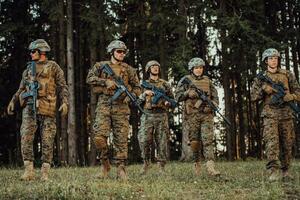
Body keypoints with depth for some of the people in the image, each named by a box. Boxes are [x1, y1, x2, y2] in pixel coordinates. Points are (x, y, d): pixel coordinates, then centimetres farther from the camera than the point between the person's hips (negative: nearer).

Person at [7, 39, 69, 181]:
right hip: (29, 107, 4)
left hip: (47, 108, -4)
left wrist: (64, 102, -12)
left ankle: (45, 173, 1)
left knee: (47, 140, -3)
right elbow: (21, 89, 23)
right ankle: (29, 171, -8)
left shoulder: (53, 67, 7)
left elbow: (63, 87, 2)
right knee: (26, 137, -9)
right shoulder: (28, 69, 21)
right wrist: (13, 101, 8)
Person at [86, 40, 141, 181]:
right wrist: (105, 82, -12)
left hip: (121, 106, 1)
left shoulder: (129, 70, 14)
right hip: (104, 105, -1)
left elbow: (137, 87, 14)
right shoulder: (101, 66, 12)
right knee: (99, 136, -12)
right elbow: (89, 78, 0)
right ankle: (105, 163, 8)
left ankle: (120, 168, 3)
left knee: (121, 138, -2)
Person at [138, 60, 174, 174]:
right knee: (144, 141, -12)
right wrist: (145, 94, -9)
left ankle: (161, 167, 3)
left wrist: (167, 103, -8)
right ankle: (146, 162, 9)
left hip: (161, 116, 0)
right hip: (147, 115, 0)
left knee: (162, 142, -3)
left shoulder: (165, 84, 13)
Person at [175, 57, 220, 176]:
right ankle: (196, 163, 20)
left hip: (206, 114, 1)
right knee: (194, 141, 3)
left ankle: (210, 166, -17)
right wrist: (188, 93, -16)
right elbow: (177, 96, 1)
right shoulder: (185, 80, 5)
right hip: (192, 115, -1)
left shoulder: (207, 80, 13)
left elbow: (215, 96, 15)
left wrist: (213, 104, -5)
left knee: (208, 140, -10)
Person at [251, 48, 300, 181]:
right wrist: (263, 90, -11)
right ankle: (273, 171, -24)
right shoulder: (260, 78, 10)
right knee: (272, 141, -17)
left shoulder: (287, 75, 11)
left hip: (286, 114, 2)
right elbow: (253, 97, 6)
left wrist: (289, 97, -11)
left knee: (287, 144, 5)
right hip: (270, 114, -2)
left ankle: (285, 170, 19)